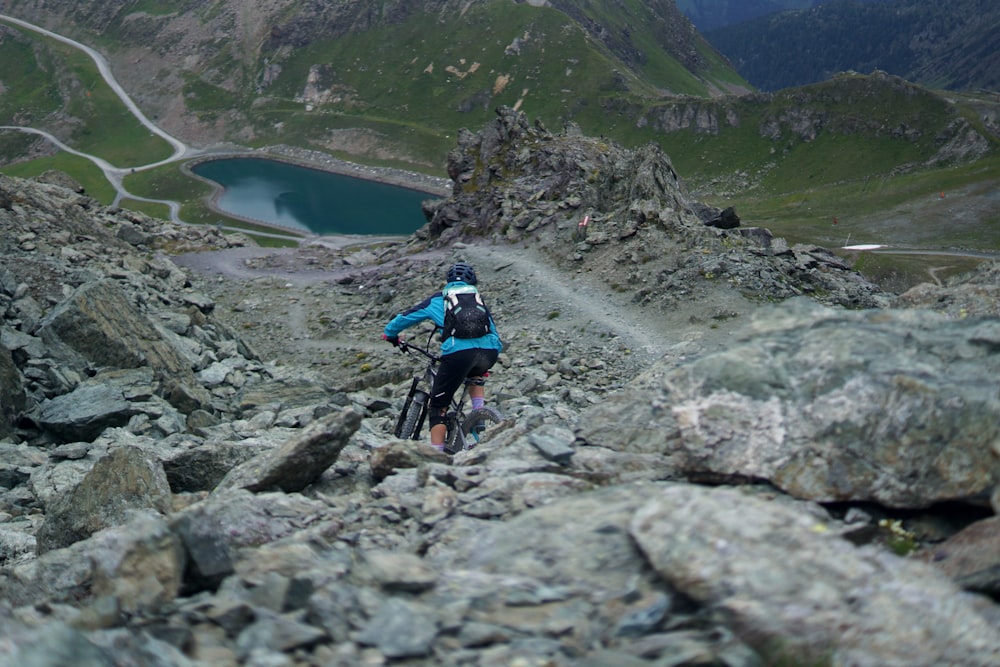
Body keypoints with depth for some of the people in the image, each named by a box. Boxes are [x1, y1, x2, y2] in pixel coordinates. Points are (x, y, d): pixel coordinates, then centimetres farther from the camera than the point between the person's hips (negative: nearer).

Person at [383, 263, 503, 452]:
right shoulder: (479, 300, 30)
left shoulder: (438, 299, 23)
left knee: (437, 406, 8)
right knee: (475, 376, 39)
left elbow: (405, 317, 30)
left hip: (457, 353, -3)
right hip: (488, 352, 3)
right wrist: (485, 364, 45)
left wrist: (390, 334, 49)